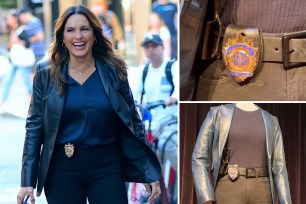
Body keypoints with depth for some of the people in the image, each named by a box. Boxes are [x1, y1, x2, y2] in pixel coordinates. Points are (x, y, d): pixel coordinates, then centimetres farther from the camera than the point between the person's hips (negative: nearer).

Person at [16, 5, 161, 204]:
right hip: (62, 169, 0)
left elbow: (133, 122, 5)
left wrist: (149, 173, 1)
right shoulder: (46, 77, 2)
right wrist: (28, 181, -5)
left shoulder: (114, 72, 2)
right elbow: (34, 129, 2)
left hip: (107, 167, 0)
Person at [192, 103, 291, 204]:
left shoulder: (271, 122, 16)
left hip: (259, 194, 3)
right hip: (229, 192, -3)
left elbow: (279, 168, 12)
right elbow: (199, 159, 3)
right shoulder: (217, 114, 7)